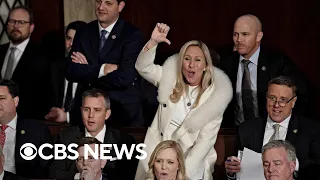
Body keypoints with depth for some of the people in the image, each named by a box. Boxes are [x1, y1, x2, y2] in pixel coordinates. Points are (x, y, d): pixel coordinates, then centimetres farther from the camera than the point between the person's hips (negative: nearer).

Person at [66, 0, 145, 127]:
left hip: (123, 113, -3)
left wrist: (87, 70, -10)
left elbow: (124, 78, -20)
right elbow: (71, 72, -5)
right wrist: (103, 68, -17)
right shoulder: (84, 33, 5)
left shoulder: (132, 35, -9)